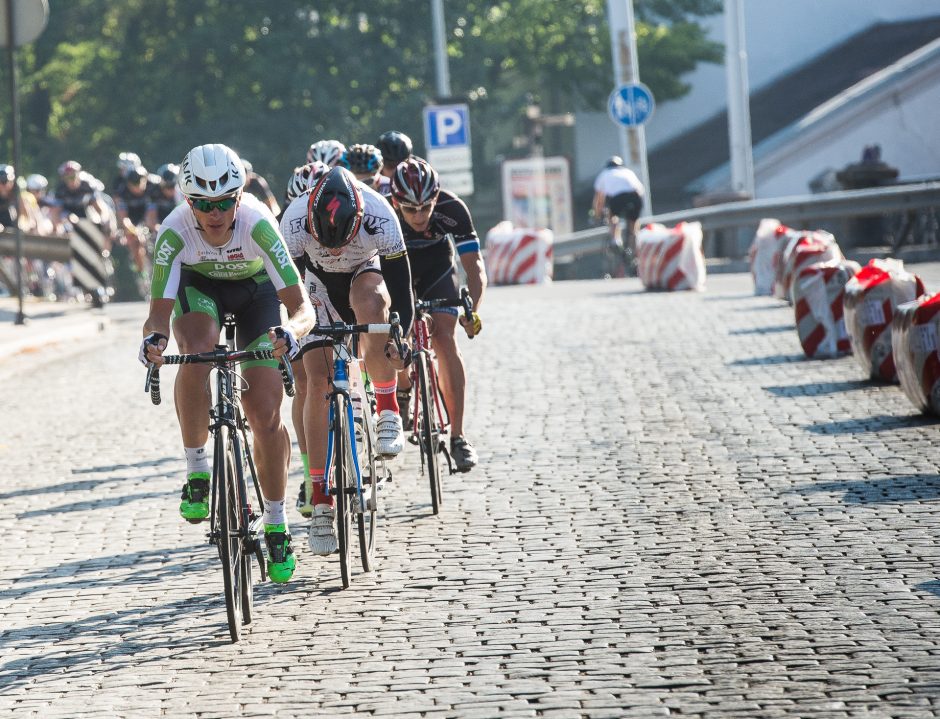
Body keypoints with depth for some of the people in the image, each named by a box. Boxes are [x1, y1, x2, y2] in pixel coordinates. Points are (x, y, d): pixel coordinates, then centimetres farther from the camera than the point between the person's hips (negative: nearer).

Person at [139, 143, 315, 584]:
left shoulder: (257, 224, -37)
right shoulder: (175, 231, -33)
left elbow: (301, 306, -38)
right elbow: (160, 310, -33)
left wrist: (289, 331, -59)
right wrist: (154, 337, -55)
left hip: (255, 288, 0)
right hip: (199, 286, 0)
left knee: (266, 414, -10)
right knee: (197, 352, -35)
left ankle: (276, 526, 8)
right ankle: (197, 471, -18)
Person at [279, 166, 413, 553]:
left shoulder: (379, 216, -35)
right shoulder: (295, 220, -34)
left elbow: (401, 289, -31)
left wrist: (399, 337, -44)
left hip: (368, 272, -1)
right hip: (320, 282, 1)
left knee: (368, 300, -37)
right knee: (317, 381, -12)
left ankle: (388, 411, -23)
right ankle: (319, 496, -6)